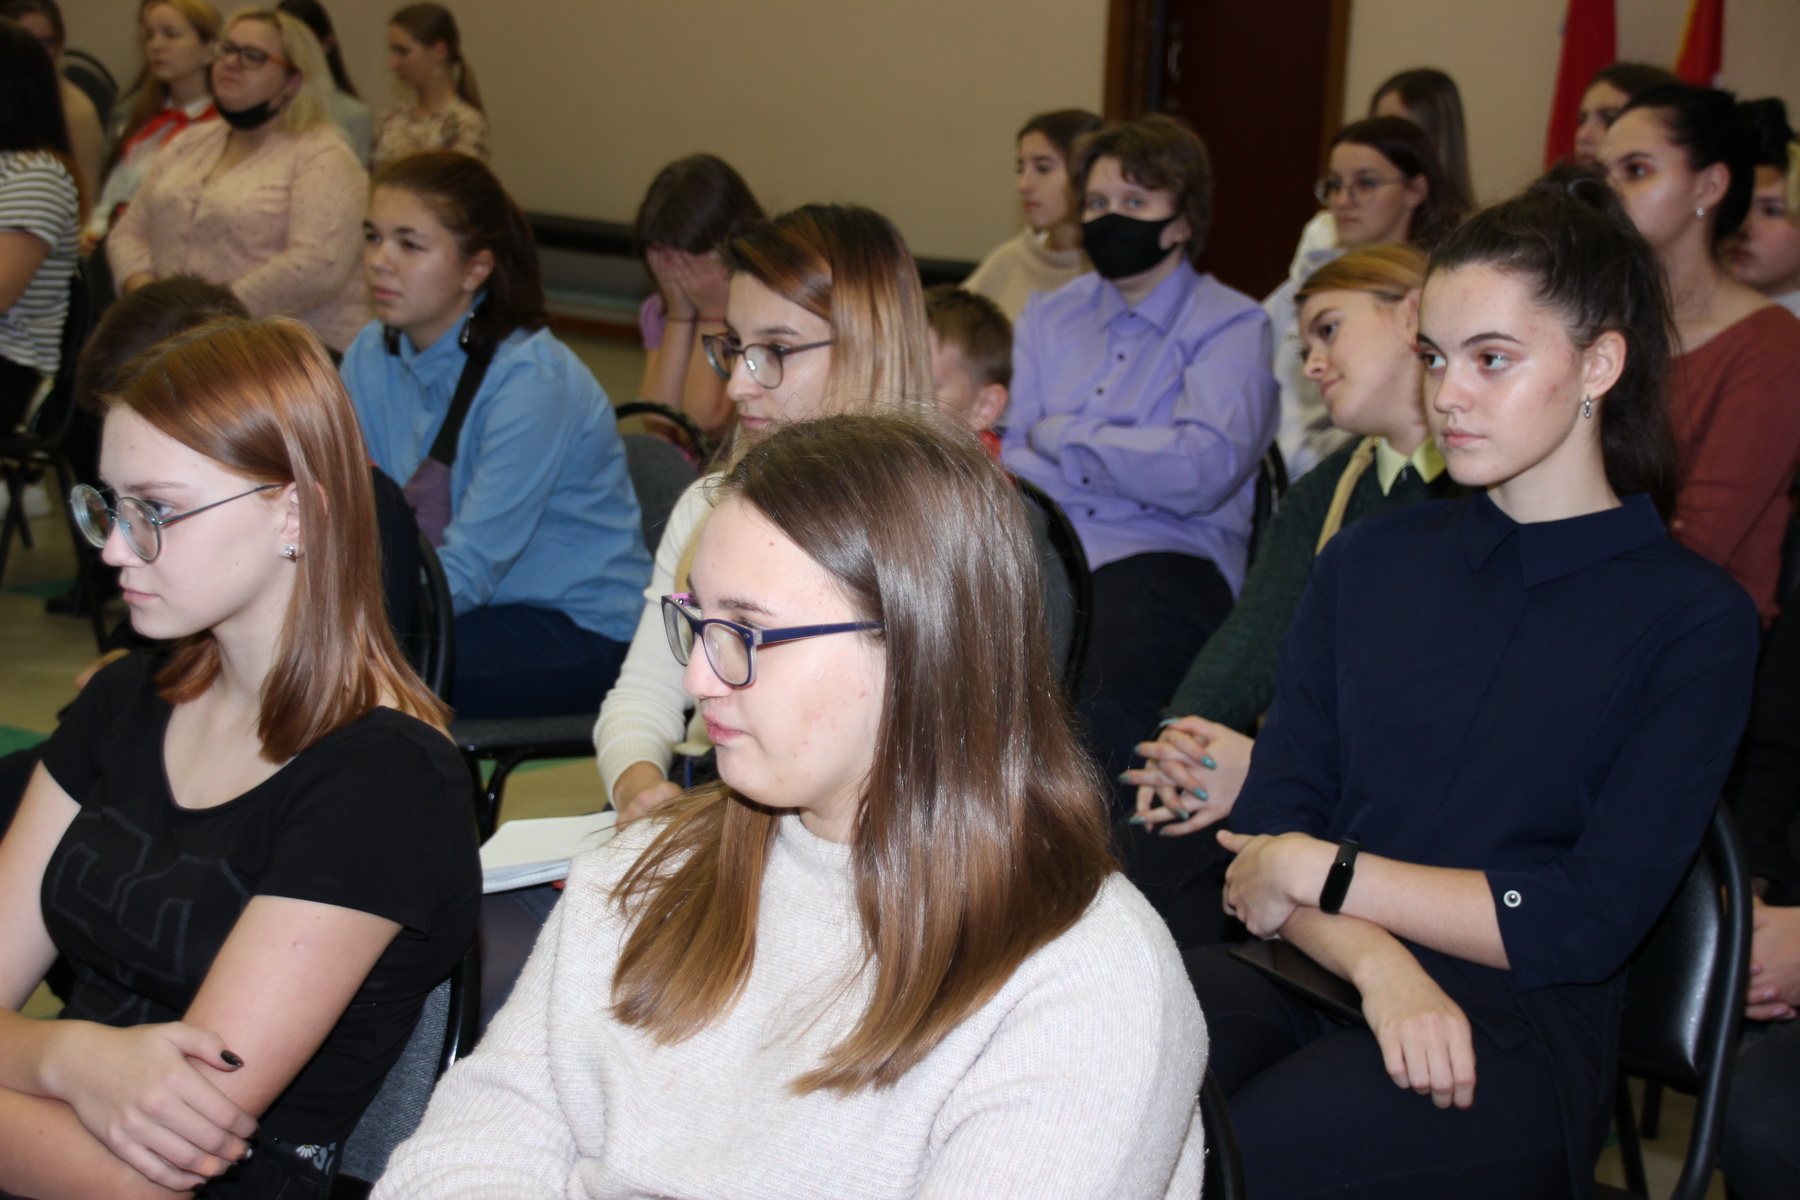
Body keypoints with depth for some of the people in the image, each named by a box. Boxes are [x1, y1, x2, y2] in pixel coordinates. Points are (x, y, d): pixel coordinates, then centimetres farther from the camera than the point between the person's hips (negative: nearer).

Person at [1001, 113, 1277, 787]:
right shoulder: (1048, 317, 24)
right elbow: (1010, 450, 11)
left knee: (1102, 699, -37)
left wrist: (1059, 439, 0)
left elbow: (1202, 468, -9)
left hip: (1163, 555, -4)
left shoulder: (1232, 327, 7)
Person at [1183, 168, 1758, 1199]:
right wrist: (1379, 962, -14)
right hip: (1309, 974, 4)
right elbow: (1268, 824, 7)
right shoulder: (1368, 561, 16)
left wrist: (1321, 870, -5)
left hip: (1514, 1038, -4)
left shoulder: (1697, 619, 2)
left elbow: (1591, 923, -6)